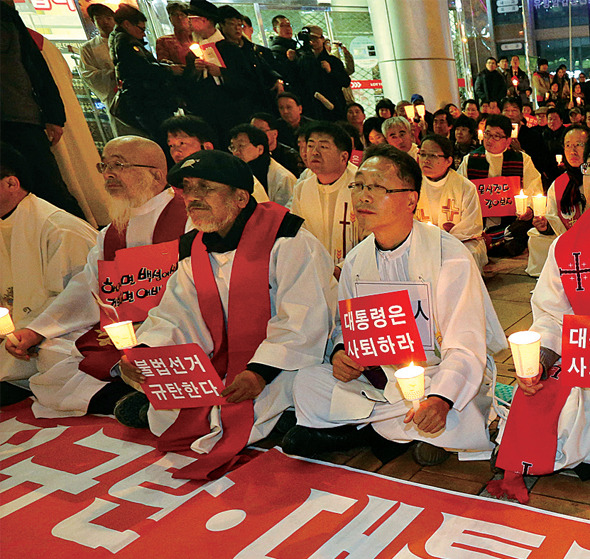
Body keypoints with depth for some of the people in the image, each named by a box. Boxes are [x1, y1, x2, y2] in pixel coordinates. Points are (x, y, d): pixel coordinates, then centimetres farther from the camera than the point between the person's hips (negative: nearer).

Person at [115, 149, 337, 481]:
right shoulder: (193, 249, 7)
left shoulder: (287, 240, -15)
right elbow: (175, 318, 5)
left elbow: (303, 322, -20)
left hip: (281, 366, -5)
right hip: (220, 370, 5)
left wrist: (261, 371, -31)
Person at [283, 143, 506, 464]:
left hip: (439, 375, -4)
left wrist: (440, 398, -40)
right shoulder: (356, 261, 2)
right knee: (306, 384, -14)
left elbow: (465, 345, -21)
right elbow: (346, 326, 12)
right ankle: (400, 432, -8)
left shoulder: (450, 257, -16)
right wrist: (340, 352, -14)